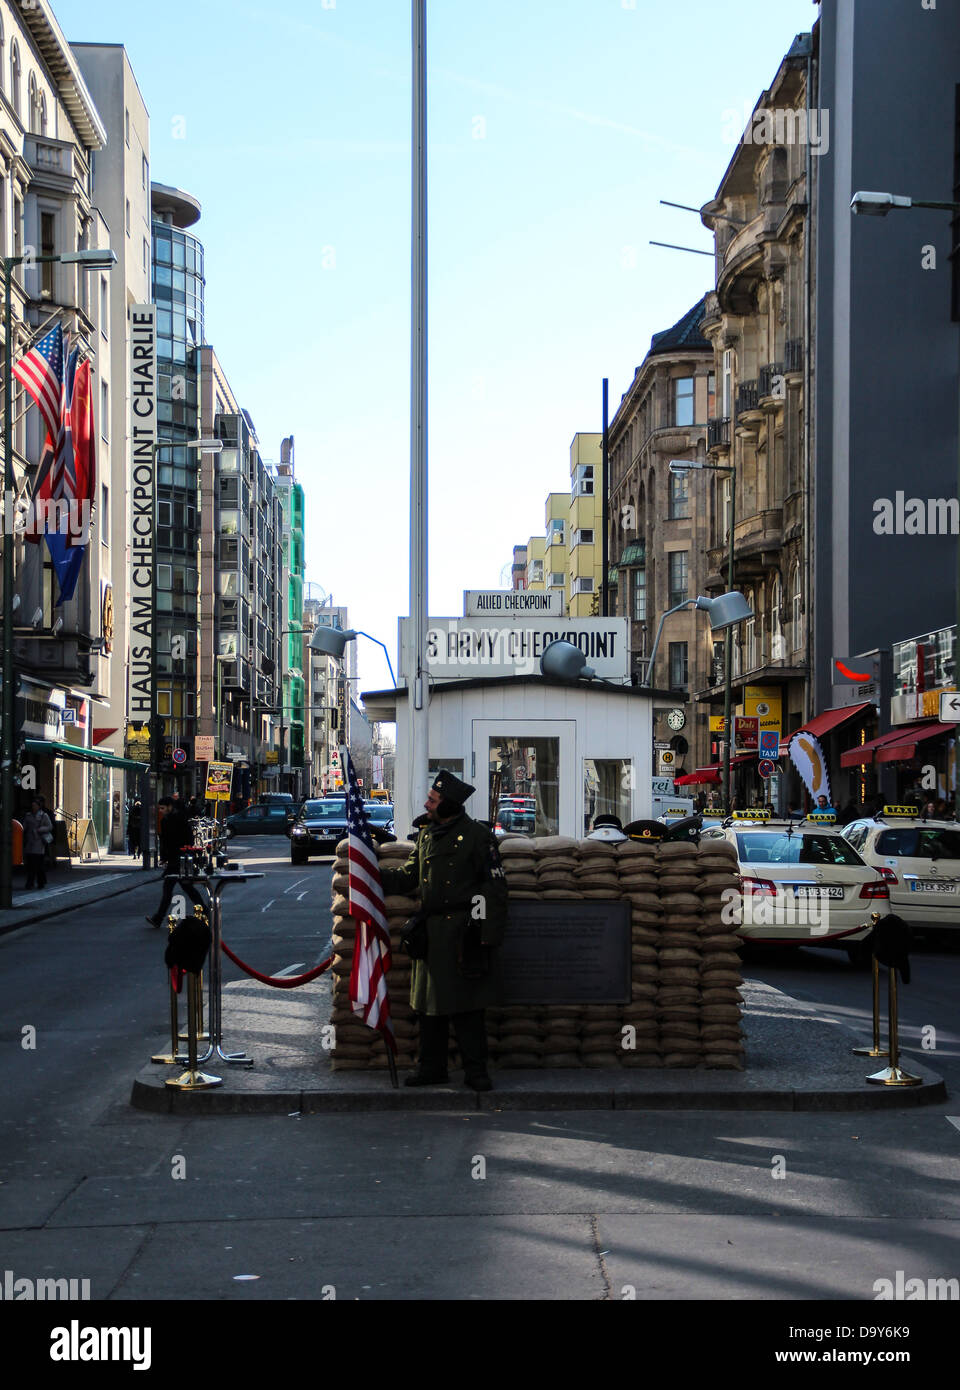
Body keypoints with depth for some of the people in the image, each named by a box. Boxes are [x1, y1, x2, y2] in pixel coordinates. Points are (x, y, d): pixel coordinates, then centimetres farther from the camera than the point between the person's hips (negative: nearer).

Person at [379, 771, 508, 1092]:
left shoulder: (476, 835, -7)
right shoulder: (426, 834, 14)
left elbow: (495, 887, -8)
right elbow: (408, 877, 20)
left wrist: (488, 935, -12)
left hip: (464, 932, -6)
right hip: (432, 932, 6)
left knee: (467, 1007, -3)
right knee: (430, 1004, 9)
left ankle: (475, 1070, 6)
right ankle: (431, 1068, 19)